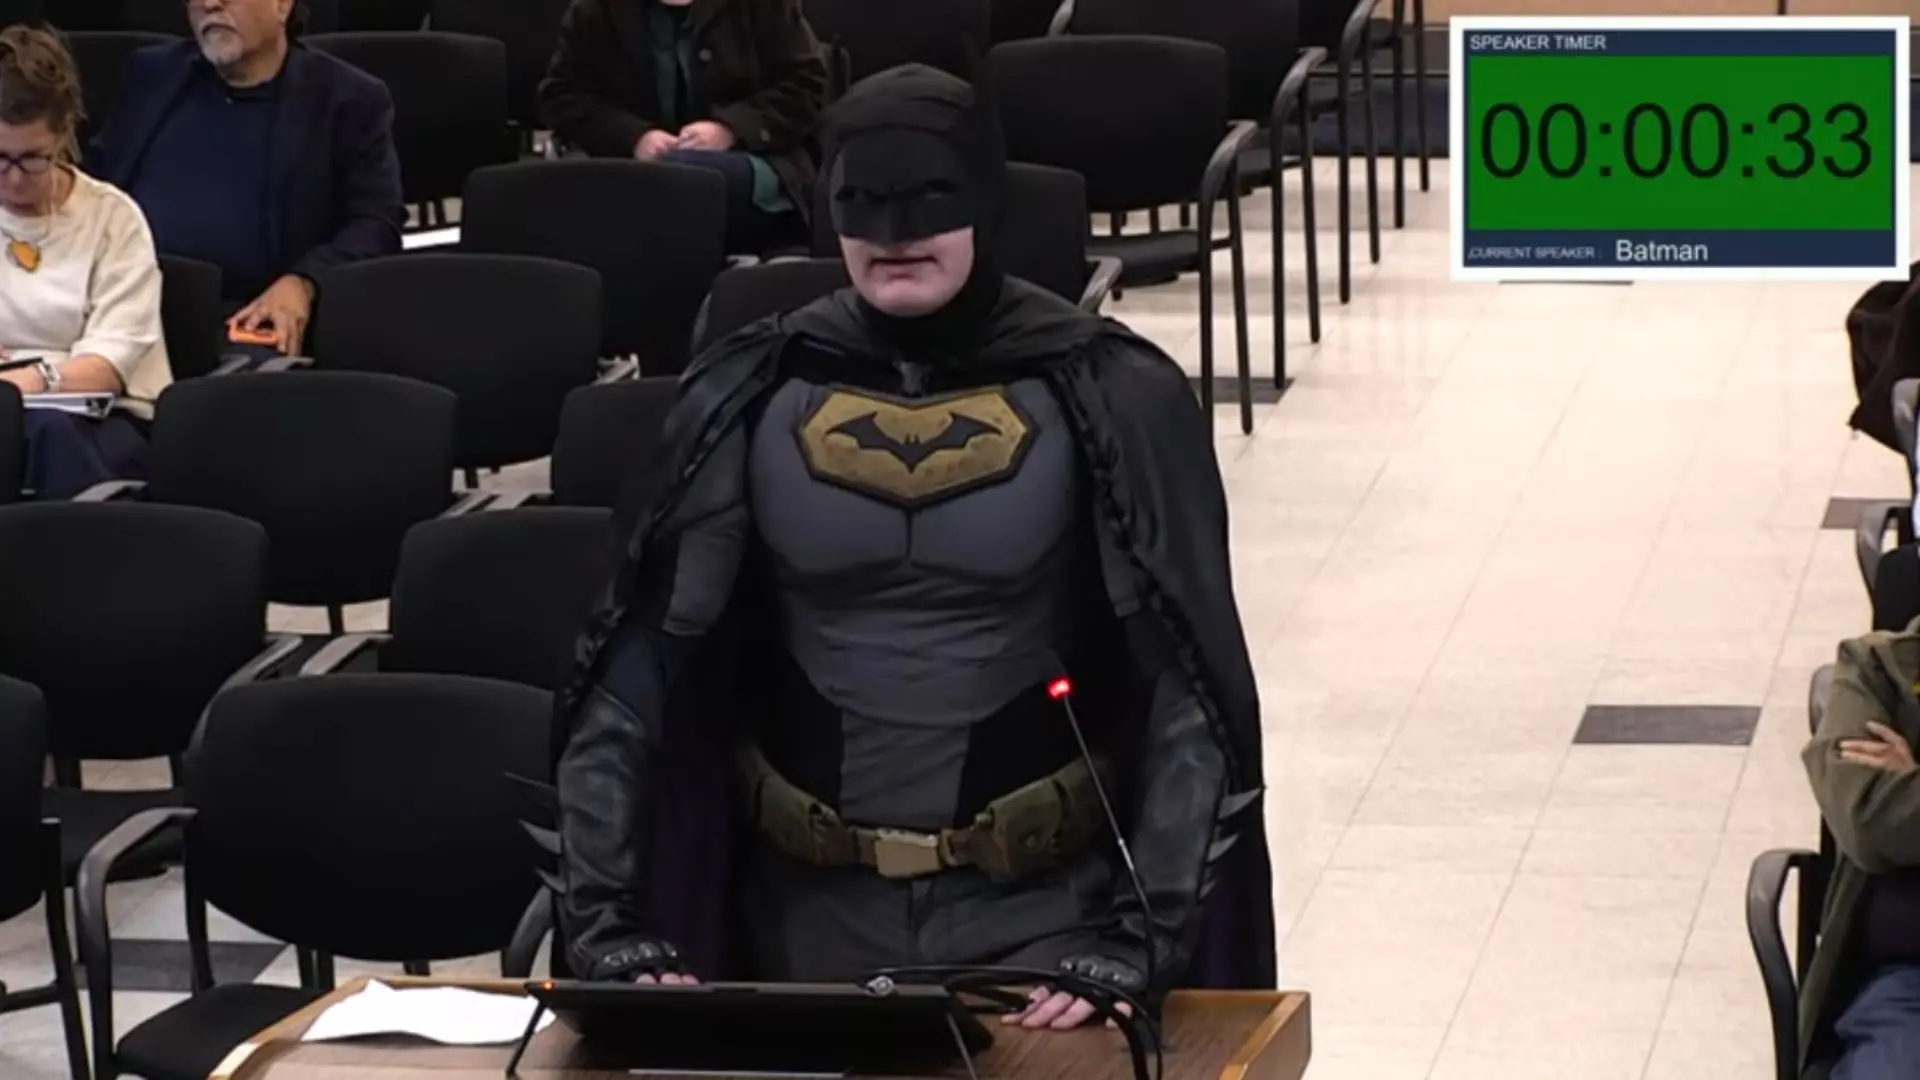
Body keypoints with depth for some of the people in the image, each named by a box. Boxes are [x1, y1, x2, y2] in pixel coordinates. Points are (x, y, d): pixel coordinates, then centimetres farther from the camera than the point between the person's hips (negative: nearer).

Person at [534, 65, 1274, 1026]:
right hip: (810, 910, 2)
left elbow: (1190, 695, -10)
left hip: (1038, 907, -2)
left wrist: (1132, 945, -19)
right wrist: (610, 929, -14)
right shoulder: (751, 397, -3)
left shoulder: (1106, 397, -8)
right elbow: (633, 675, -5)